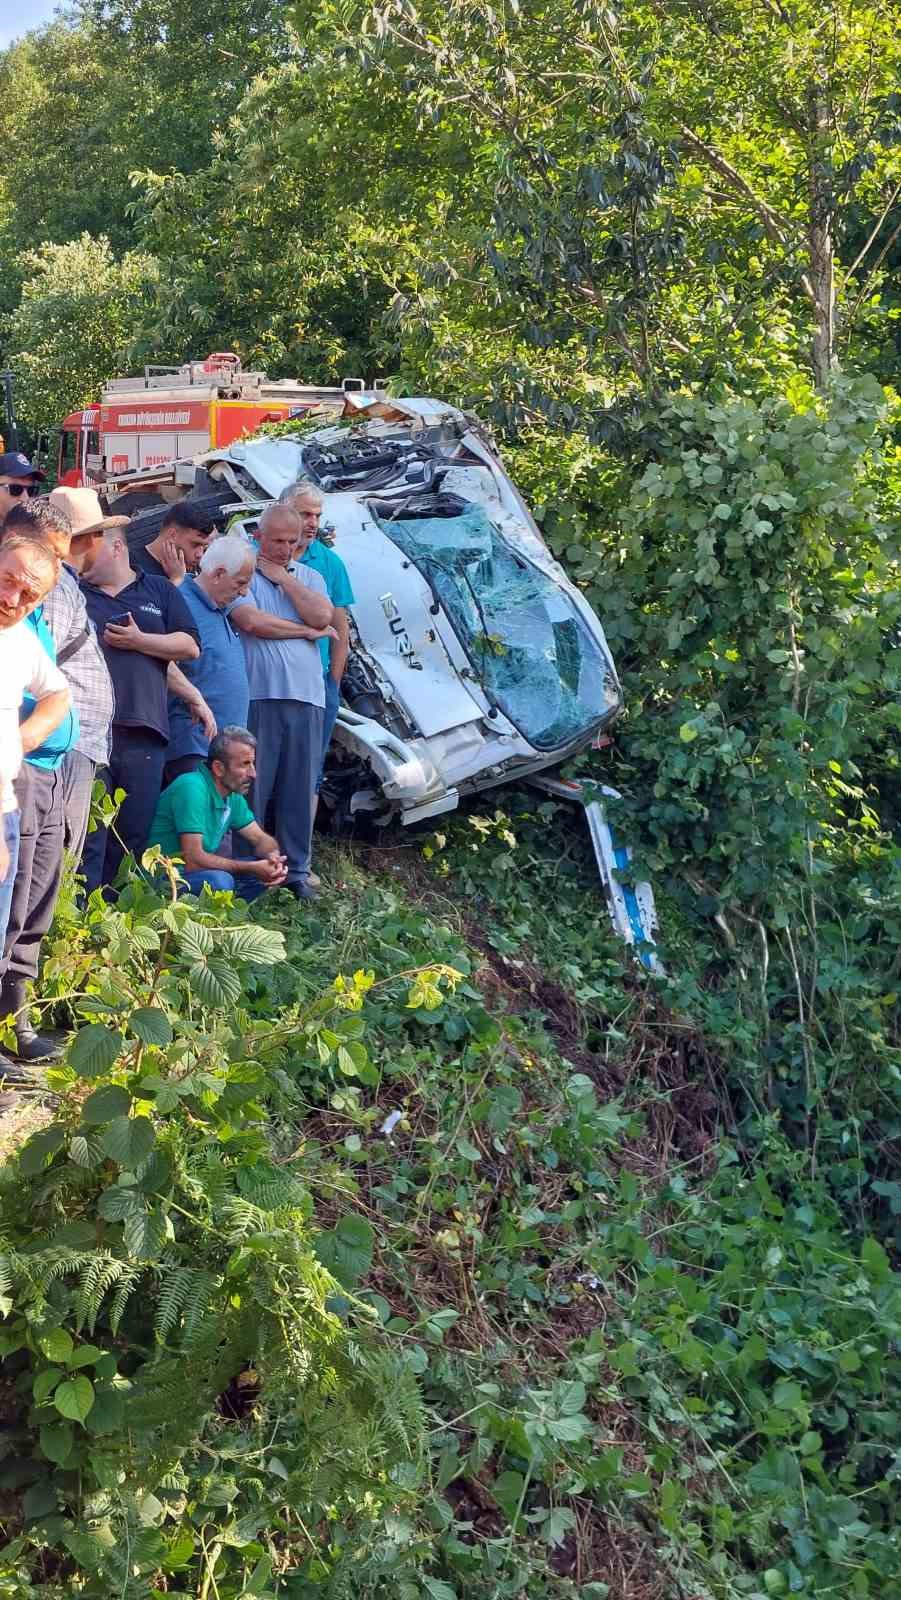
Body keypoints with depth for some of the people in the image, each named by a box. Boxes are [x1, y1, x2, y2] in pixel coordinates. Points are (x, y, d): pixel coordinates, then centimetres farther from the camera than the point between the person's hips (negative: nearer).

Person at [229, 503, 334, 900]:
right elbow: (252, 622, -12)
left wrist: (284, 578, 1)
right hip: (259, 695, -4)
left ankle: (296, 871, 13)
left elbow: (322, 615, 0)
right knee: (253, 786, -3)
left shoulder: (308, 577, 19)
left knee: (301, 789, 6)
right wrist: (307, 630, 0)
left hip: (306, 696, 4)